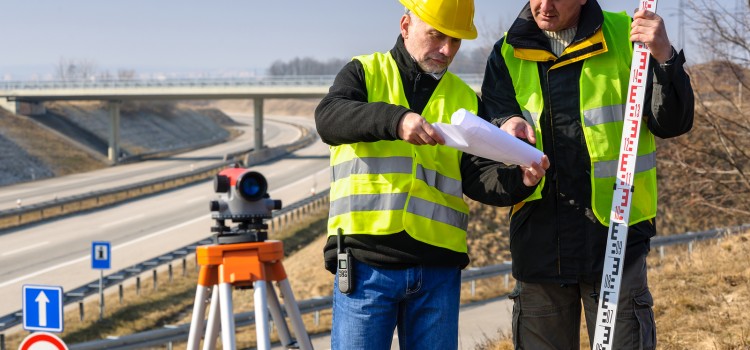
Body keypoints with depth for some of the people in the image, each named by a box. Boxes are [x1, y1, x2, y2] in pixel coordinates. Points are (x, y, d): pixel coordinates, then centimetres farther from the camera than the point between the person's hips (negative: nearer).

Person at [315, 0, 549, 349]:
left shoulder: (465, 98, 15)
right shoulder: (365, 73, 6)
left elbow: (479, 177, 5)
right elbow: (329, 118, -14)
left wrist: (518, 180, -18)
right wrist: (394, 120, -31)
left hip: (437, 268, 3)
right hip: (365, 264, -3)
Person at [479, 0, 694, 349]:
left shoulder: (626, 38, 1)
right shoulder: (507, 55, 7)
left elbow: (672, 124, -2)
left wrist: (664, 58, -18)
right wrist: (508, 128, -24)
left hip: (614, 235, -2)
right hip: (538, 239, 3)